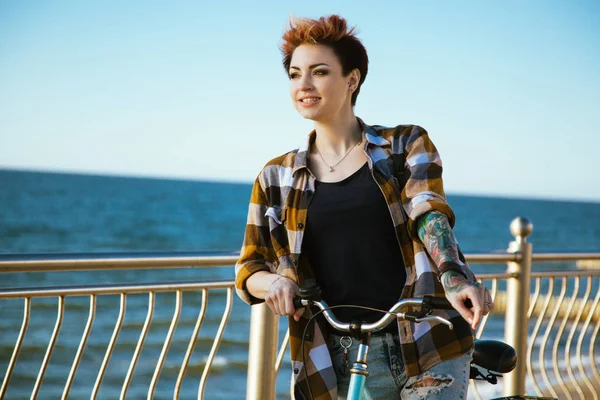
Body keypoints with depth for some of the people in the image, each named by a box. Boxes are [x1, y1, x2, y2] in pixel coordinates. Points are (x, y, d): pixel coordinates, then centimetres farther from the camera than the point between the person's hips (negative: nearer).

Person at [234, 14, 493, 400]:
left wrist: (455, 279, -31)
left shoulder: (407, 145, 5)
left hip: (427, 349, -2)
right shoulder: (277, 177, 10)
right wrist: (275, 281, -14)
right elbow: (248, 269, 11)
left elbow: (431, 215, -12)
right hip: (342, 362, 2)